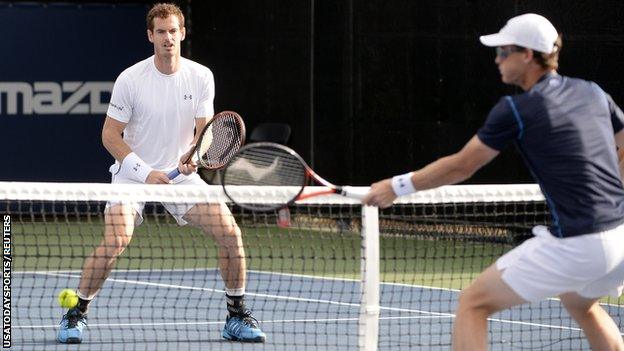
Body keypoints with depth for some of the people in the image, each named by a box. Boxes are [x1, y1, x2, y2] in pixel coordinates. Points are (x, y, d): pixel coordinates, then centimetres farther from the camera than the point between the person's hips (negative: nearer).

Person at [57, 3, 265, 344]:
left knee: (230, 232, -11)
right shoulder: (130, 79, -13)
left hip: (181, 173, 3)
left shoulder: (201, 77, -5)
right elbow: (110, 135, -9)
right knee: (116, 240, -26)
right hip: (133, 172, -3)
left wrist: (193, 156, -27)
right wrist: (146, 172, -19)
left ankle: (237, 316, 7)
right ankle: (76, 314, -7)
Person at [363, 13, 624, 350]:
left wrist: (398, 186, 14)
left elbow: (460, 167, 2)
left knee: (472, 304, 2)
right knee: (580, 303, 38)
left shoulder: (515, 110, -5)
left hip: (575, 246, -8)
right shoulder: (592, 92, 12)